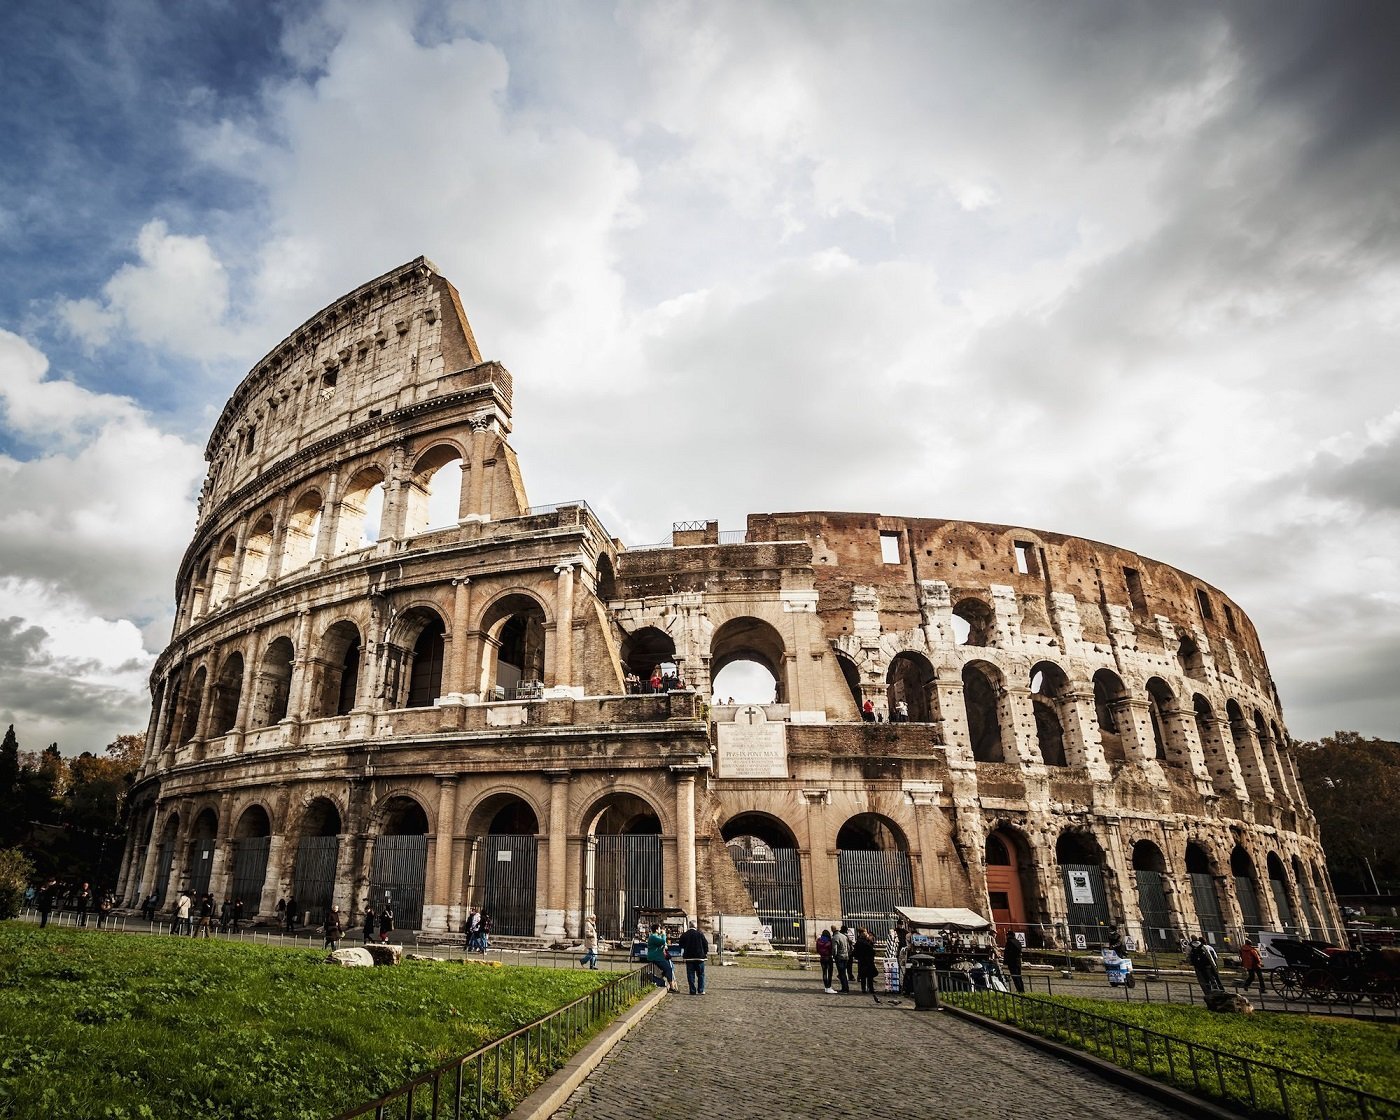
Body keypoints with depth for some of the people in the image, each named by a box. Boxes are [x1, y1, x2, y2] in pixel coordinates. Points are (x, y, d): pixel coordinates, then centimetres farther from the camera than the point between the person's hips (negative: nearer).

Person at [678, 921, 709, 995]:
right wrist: (706, 952, 13)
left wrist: (682, 955, 20)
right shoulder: (700, 934, -6)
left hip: (689, 958, 1)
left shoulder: (683, 935, -1)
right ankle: (701, 990, 5)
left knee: (690, 975, 7)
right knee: (700, 974, 9)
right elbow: (705, 944, -1)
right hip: (700, 957, -1)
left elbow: (681, 946, 7)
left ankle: (693, 991, 5)